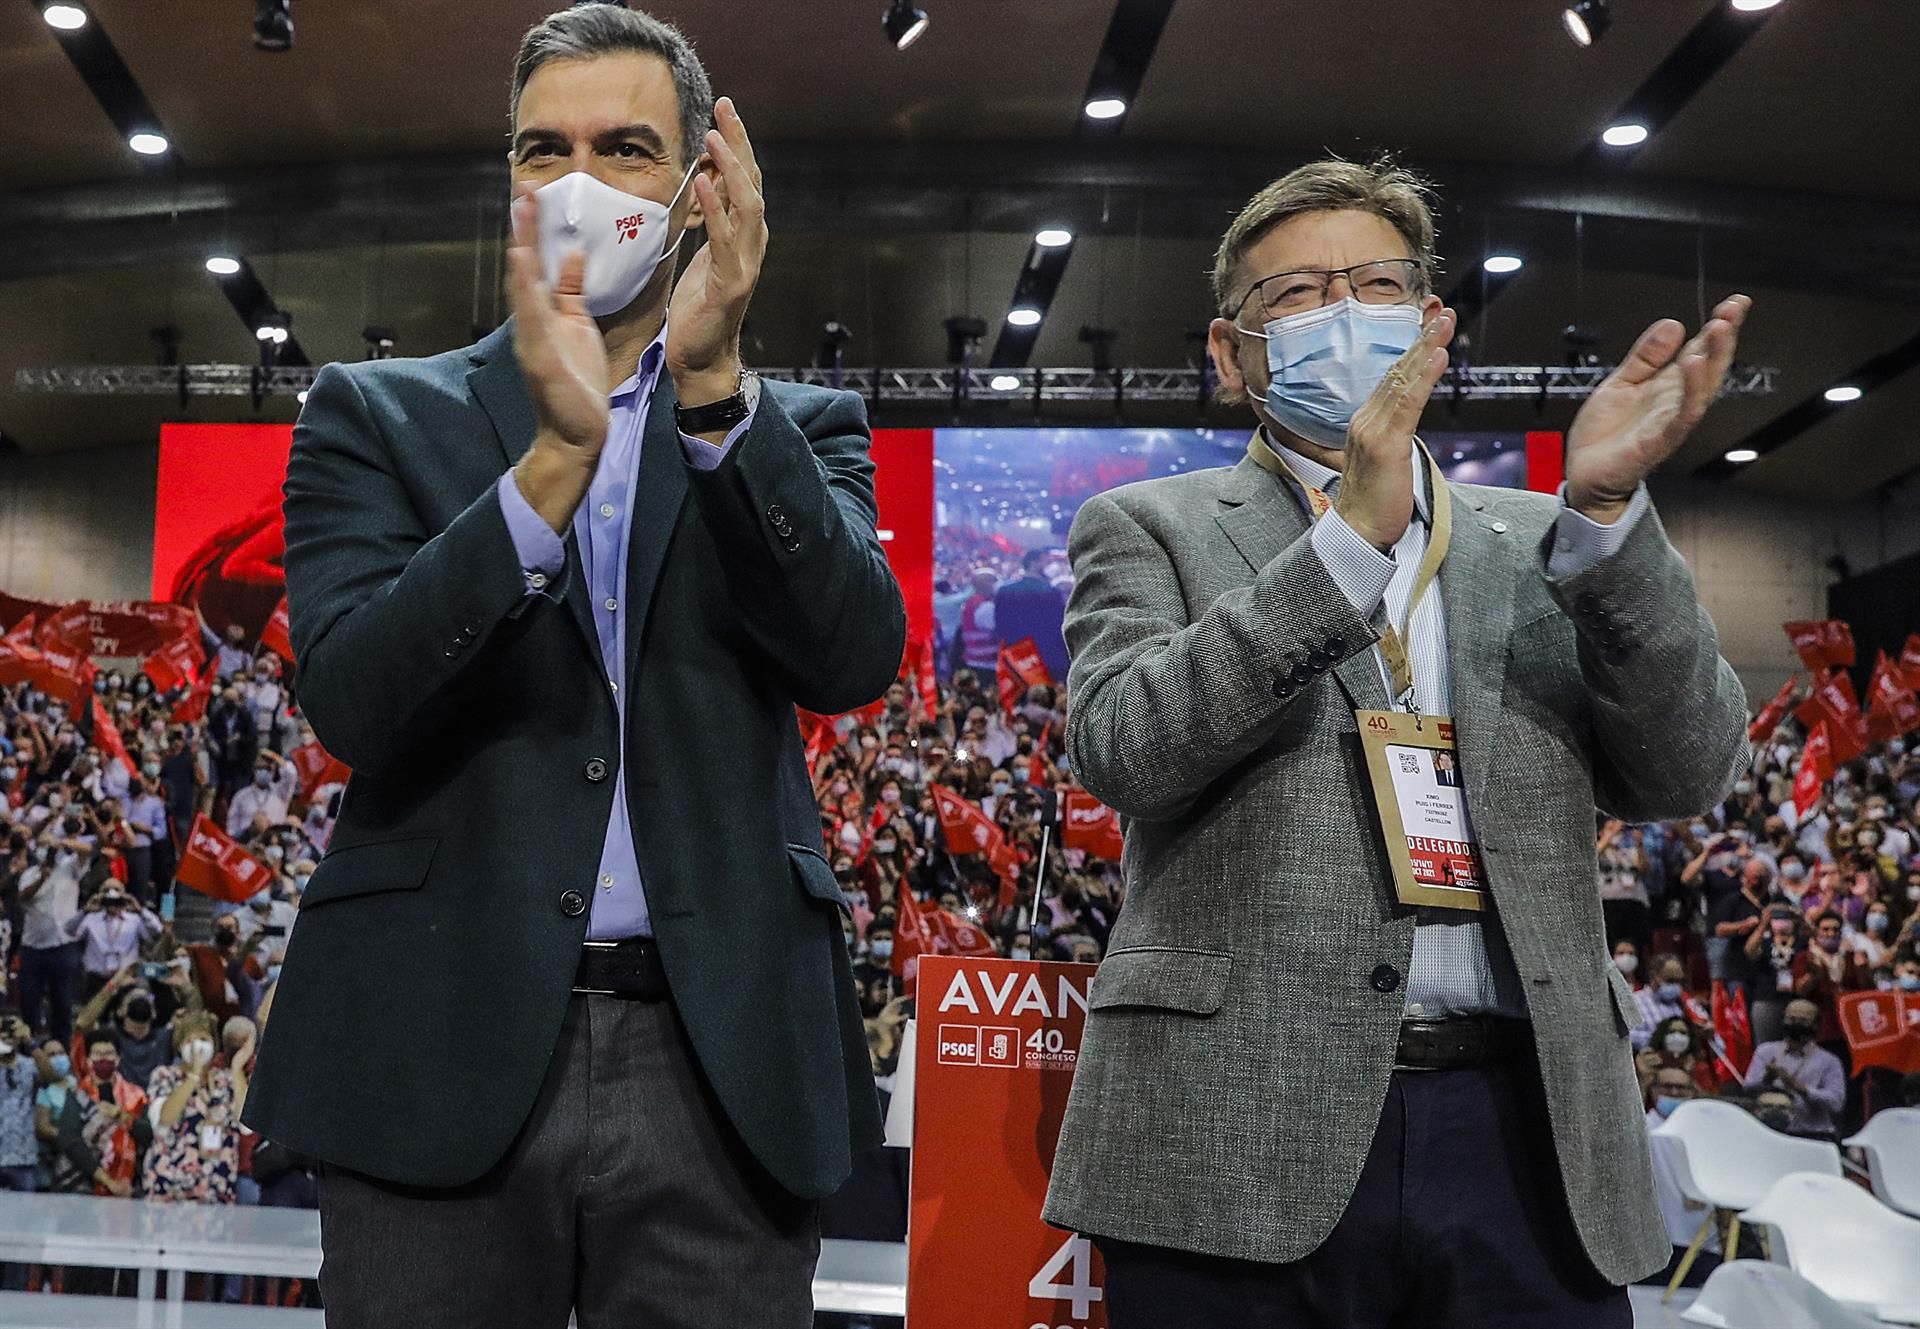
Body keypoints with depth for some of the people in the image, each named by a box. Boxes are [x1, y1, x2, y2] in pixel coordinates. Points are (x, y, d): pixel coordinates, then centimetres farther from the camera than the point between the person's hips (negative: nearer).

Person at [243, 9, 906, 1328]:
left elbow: (853, 660, -7)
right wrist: (556, 455, -20)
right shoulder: (377, 415, 7)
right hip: (443, 1060, 0)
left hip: (722, 1068, 1)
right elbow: (352, 700, -8)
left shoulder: (797, 427, 10)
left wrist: (715, 387, -18)